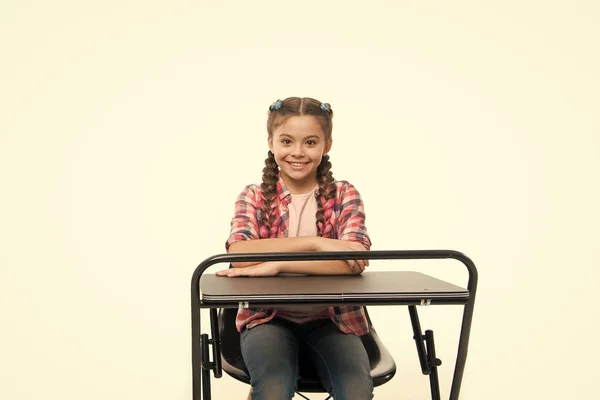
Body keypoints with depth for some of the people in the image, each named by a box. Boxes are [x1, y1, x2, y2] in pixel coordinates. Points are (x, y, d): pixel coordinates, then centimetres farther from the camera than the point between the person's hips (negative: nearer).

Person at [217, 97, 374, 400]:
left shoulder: (344, 196, 1)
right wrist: (314, 242, -23)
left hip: (331, 319, 1)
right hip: (268, 317, 0)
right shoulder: (254, 197, 1)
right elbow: (238, 254, -19)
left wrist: (275, 265, -23)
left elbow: (353, 260, -17)